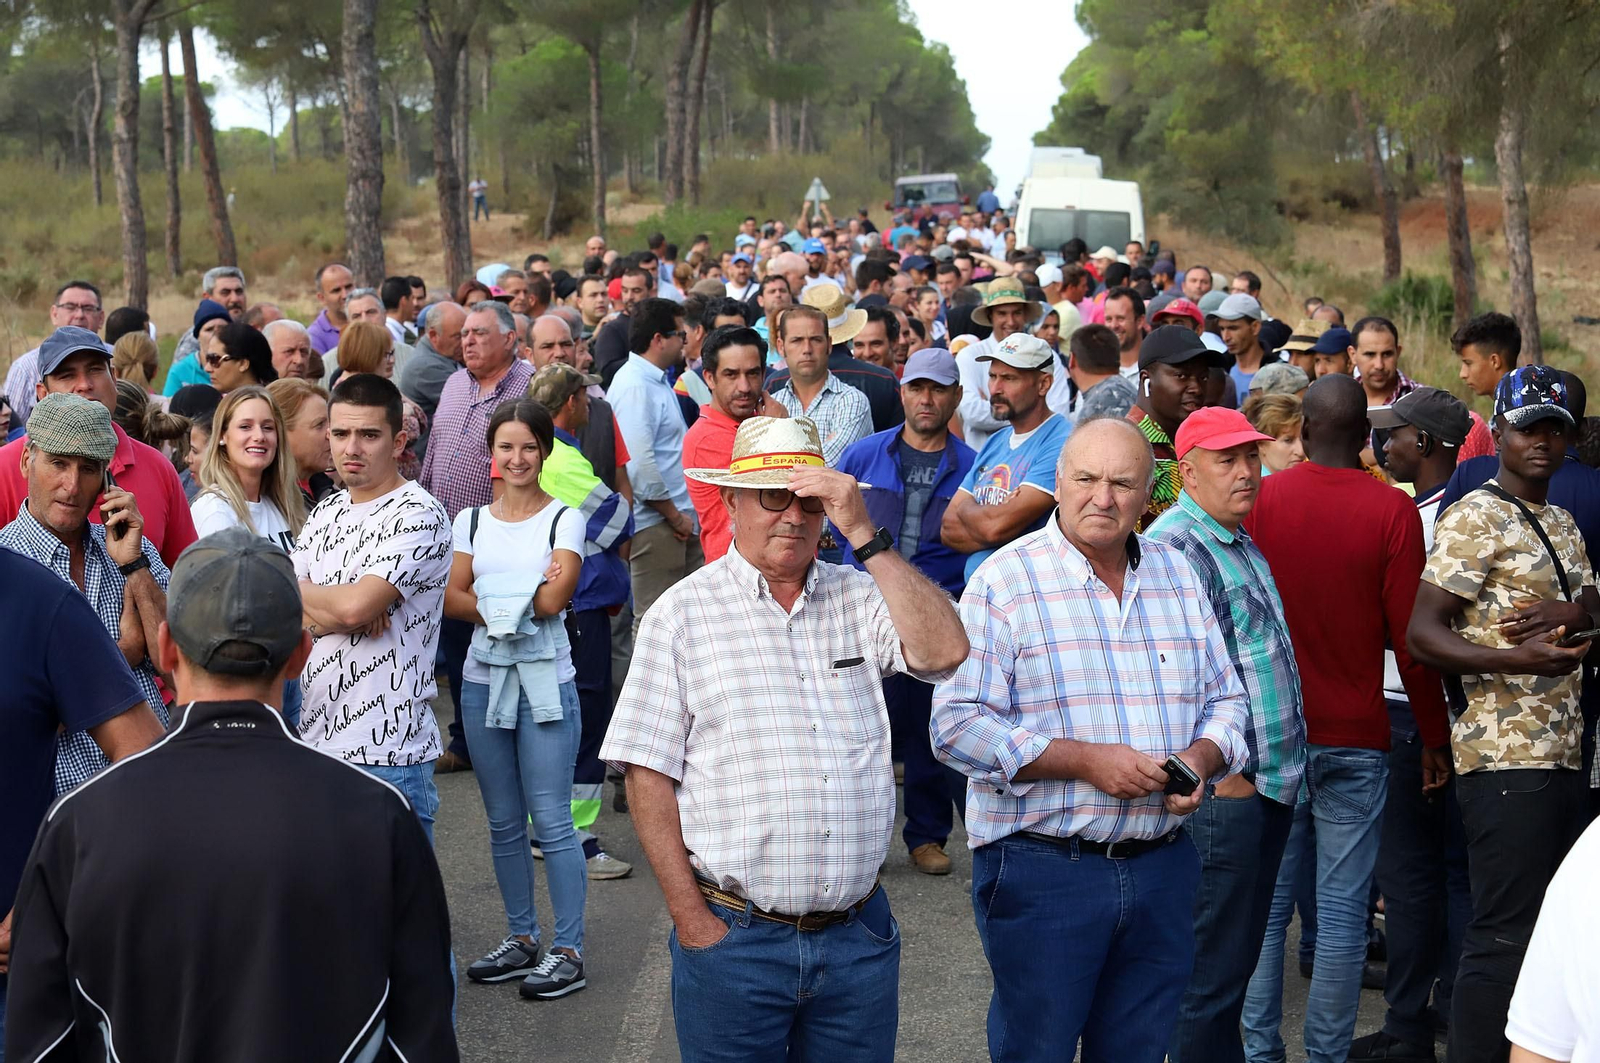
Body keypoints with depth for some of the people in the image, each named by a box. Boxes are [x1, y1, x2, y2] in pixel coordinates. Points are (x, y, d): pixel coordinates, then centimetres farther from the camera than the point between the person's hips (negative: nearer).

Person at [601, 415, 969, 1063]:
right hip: (733, 937, -2)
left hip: (858, 936, 2)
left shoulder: (860, 598, 6)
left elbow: (943, 651, -13)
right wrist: (692, 921, -8)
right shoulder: (684, 613, -1)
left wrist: (864, 535, -13)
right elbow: (648, 774, -3)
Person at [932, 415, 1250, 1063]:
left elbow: (1224, 699, 16)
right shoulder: (1005, 581, -7)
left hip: (1161, 865, 5)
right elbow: (958, 725, -14)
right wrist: (1082, 760, -21)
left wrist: (1202, 757, -7)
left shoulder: (1177, 576, 10)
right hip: (1041, 869, -5)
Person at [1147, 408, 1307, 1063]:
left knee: (1239, 955, 17)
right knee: (1214, 967, -2)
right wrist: (1222, 772, -19)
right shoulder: (1175, 547, -15)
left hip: (1268, 785, 9)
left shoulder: (1240, 543, 16)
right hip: (1225, 790, -9)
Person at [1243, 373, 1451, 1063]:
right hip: (1356, 740, -1)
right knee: (1343, 912, 4)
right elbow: (1410, 636, -7)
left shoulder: (1260, 500, -2)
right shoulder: (1393, 511, -7)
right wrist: (1434, 736, 4)